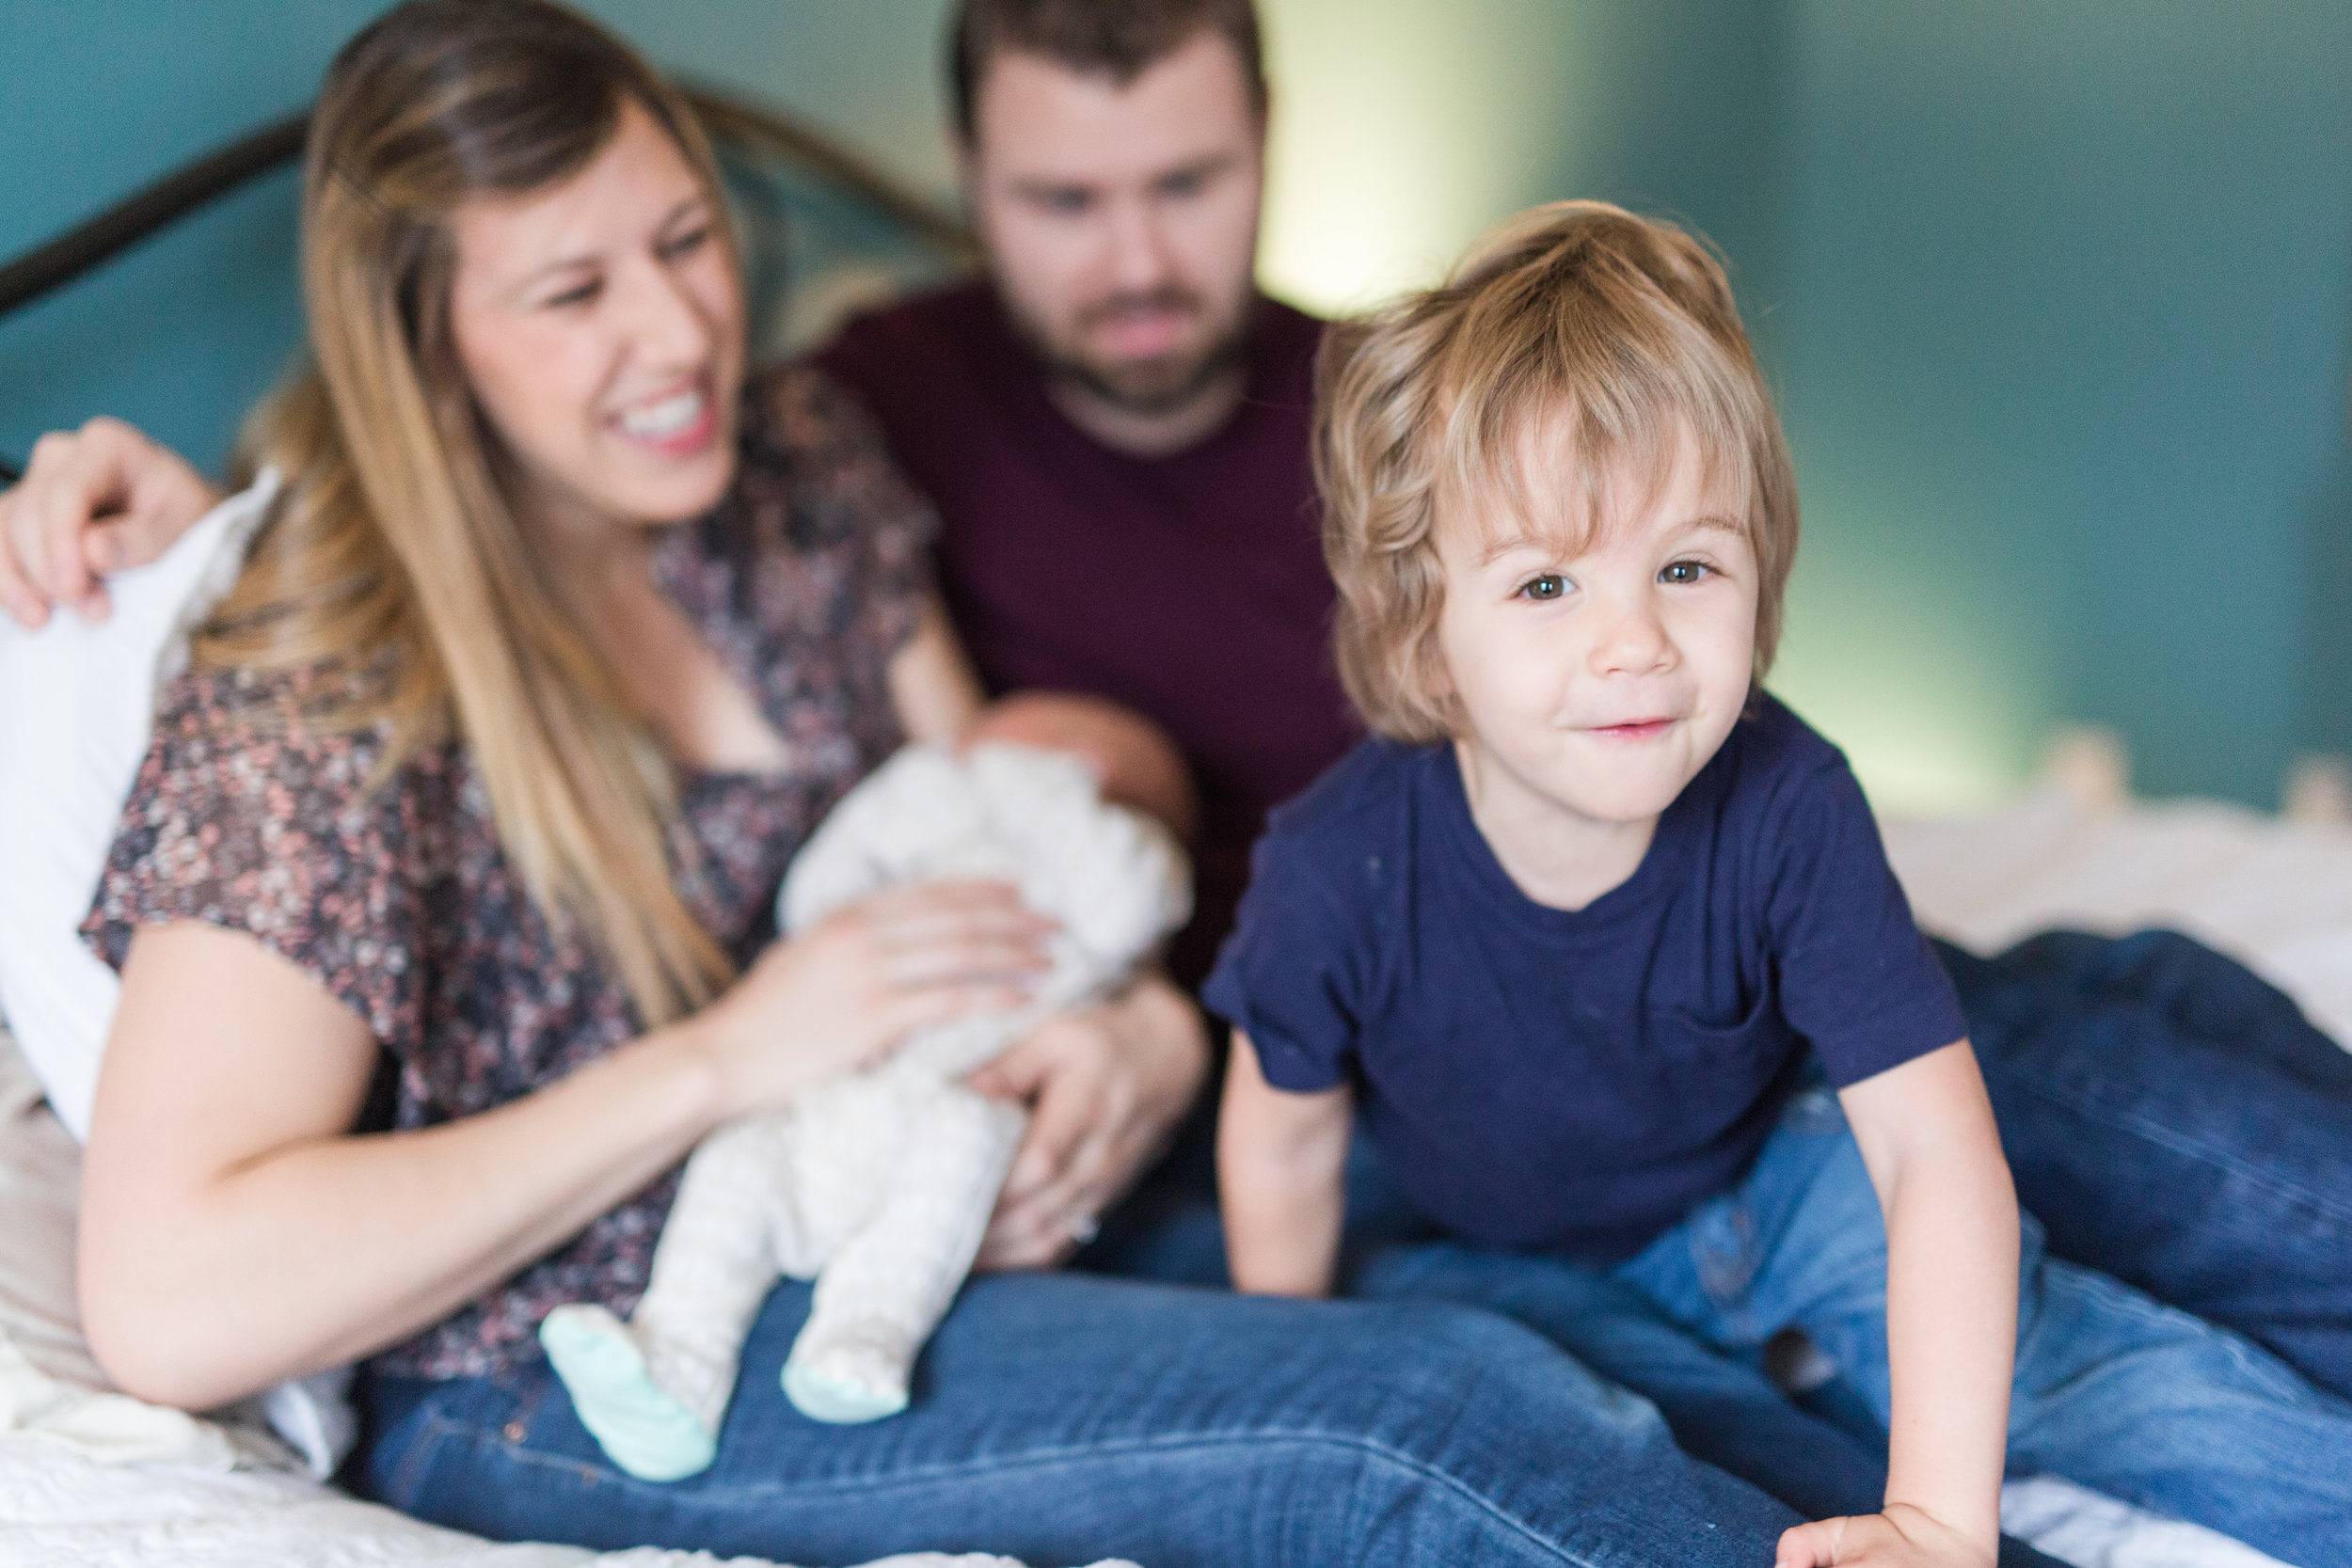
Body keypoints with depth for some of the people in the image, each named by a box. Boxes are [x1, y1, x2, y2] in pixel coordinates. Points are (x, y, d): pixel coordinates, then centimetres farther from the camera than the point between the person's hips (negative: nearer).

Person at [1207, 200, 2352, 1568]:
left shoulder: (1788, 813, -34)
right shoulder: (1340, 873, -33)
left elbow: (1934, 1141, -35)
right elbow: (1286, 1141, -14)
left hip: (1762, 1171, -3)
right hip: (1488, 1253, 3)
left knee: (2025, 1337, -19)